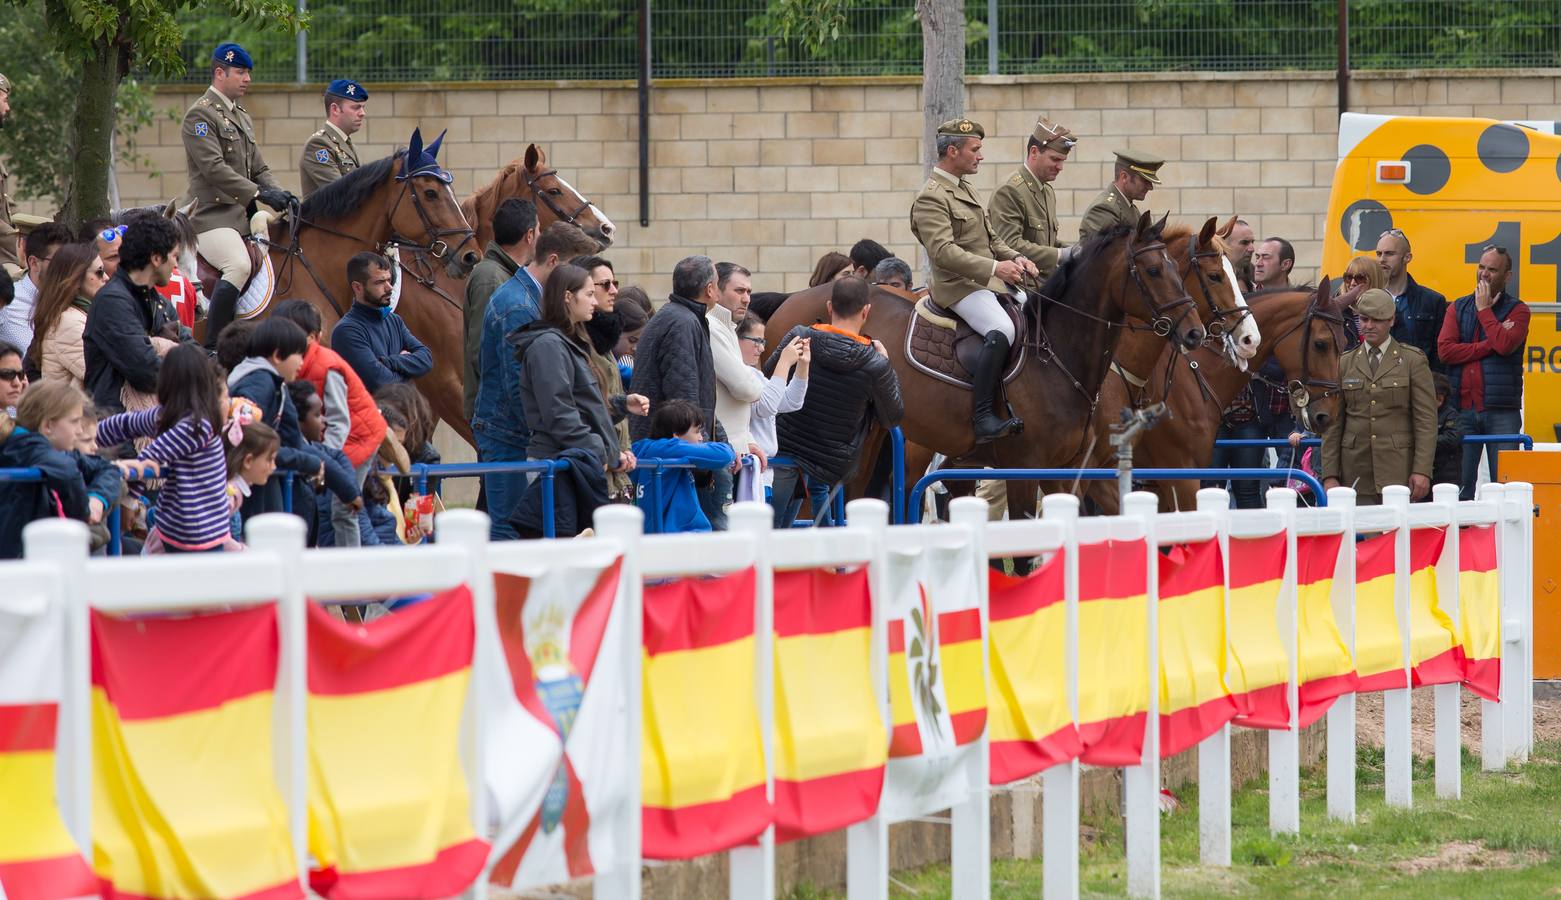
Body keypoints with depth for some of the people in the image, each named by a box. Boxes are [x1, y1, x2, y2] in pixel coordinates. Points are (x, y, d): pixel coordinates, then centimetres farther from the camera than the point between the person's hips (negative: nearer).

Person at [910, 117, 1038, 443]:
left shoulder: (966, 190, 20)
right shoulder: (931, 198, -12)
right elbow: (943, 250, -23)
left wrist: (1014, 258, 4)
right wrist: (993, 267, -30)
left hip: (990, 281, 10)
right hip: (959, 286, -10)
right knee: (1001, 330, -32)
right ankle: (983, 418, -35)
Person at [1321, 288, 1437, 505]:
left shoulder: (1413, 361, 5)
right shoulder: (1345, 363, 13)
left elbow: (1426, 420, 0)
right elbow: (1333, 424, 12)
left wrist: (1422, 471, -10)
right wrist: (1330, 475, 4)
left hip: (1398, 471, -2)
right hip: (1356, 473, 2)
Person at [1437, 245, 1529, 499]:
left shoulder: (1517, 310, 6)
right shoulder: (1458, 308, 14)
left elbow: (1505, 344, -14)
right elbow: (1445, 349, -2)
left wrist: (1484, 310, -2)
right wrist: (1490, 344, -7)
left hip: (1501, 411, -2)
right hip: (1462, 409, 2)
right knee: (1461, 485, 0)